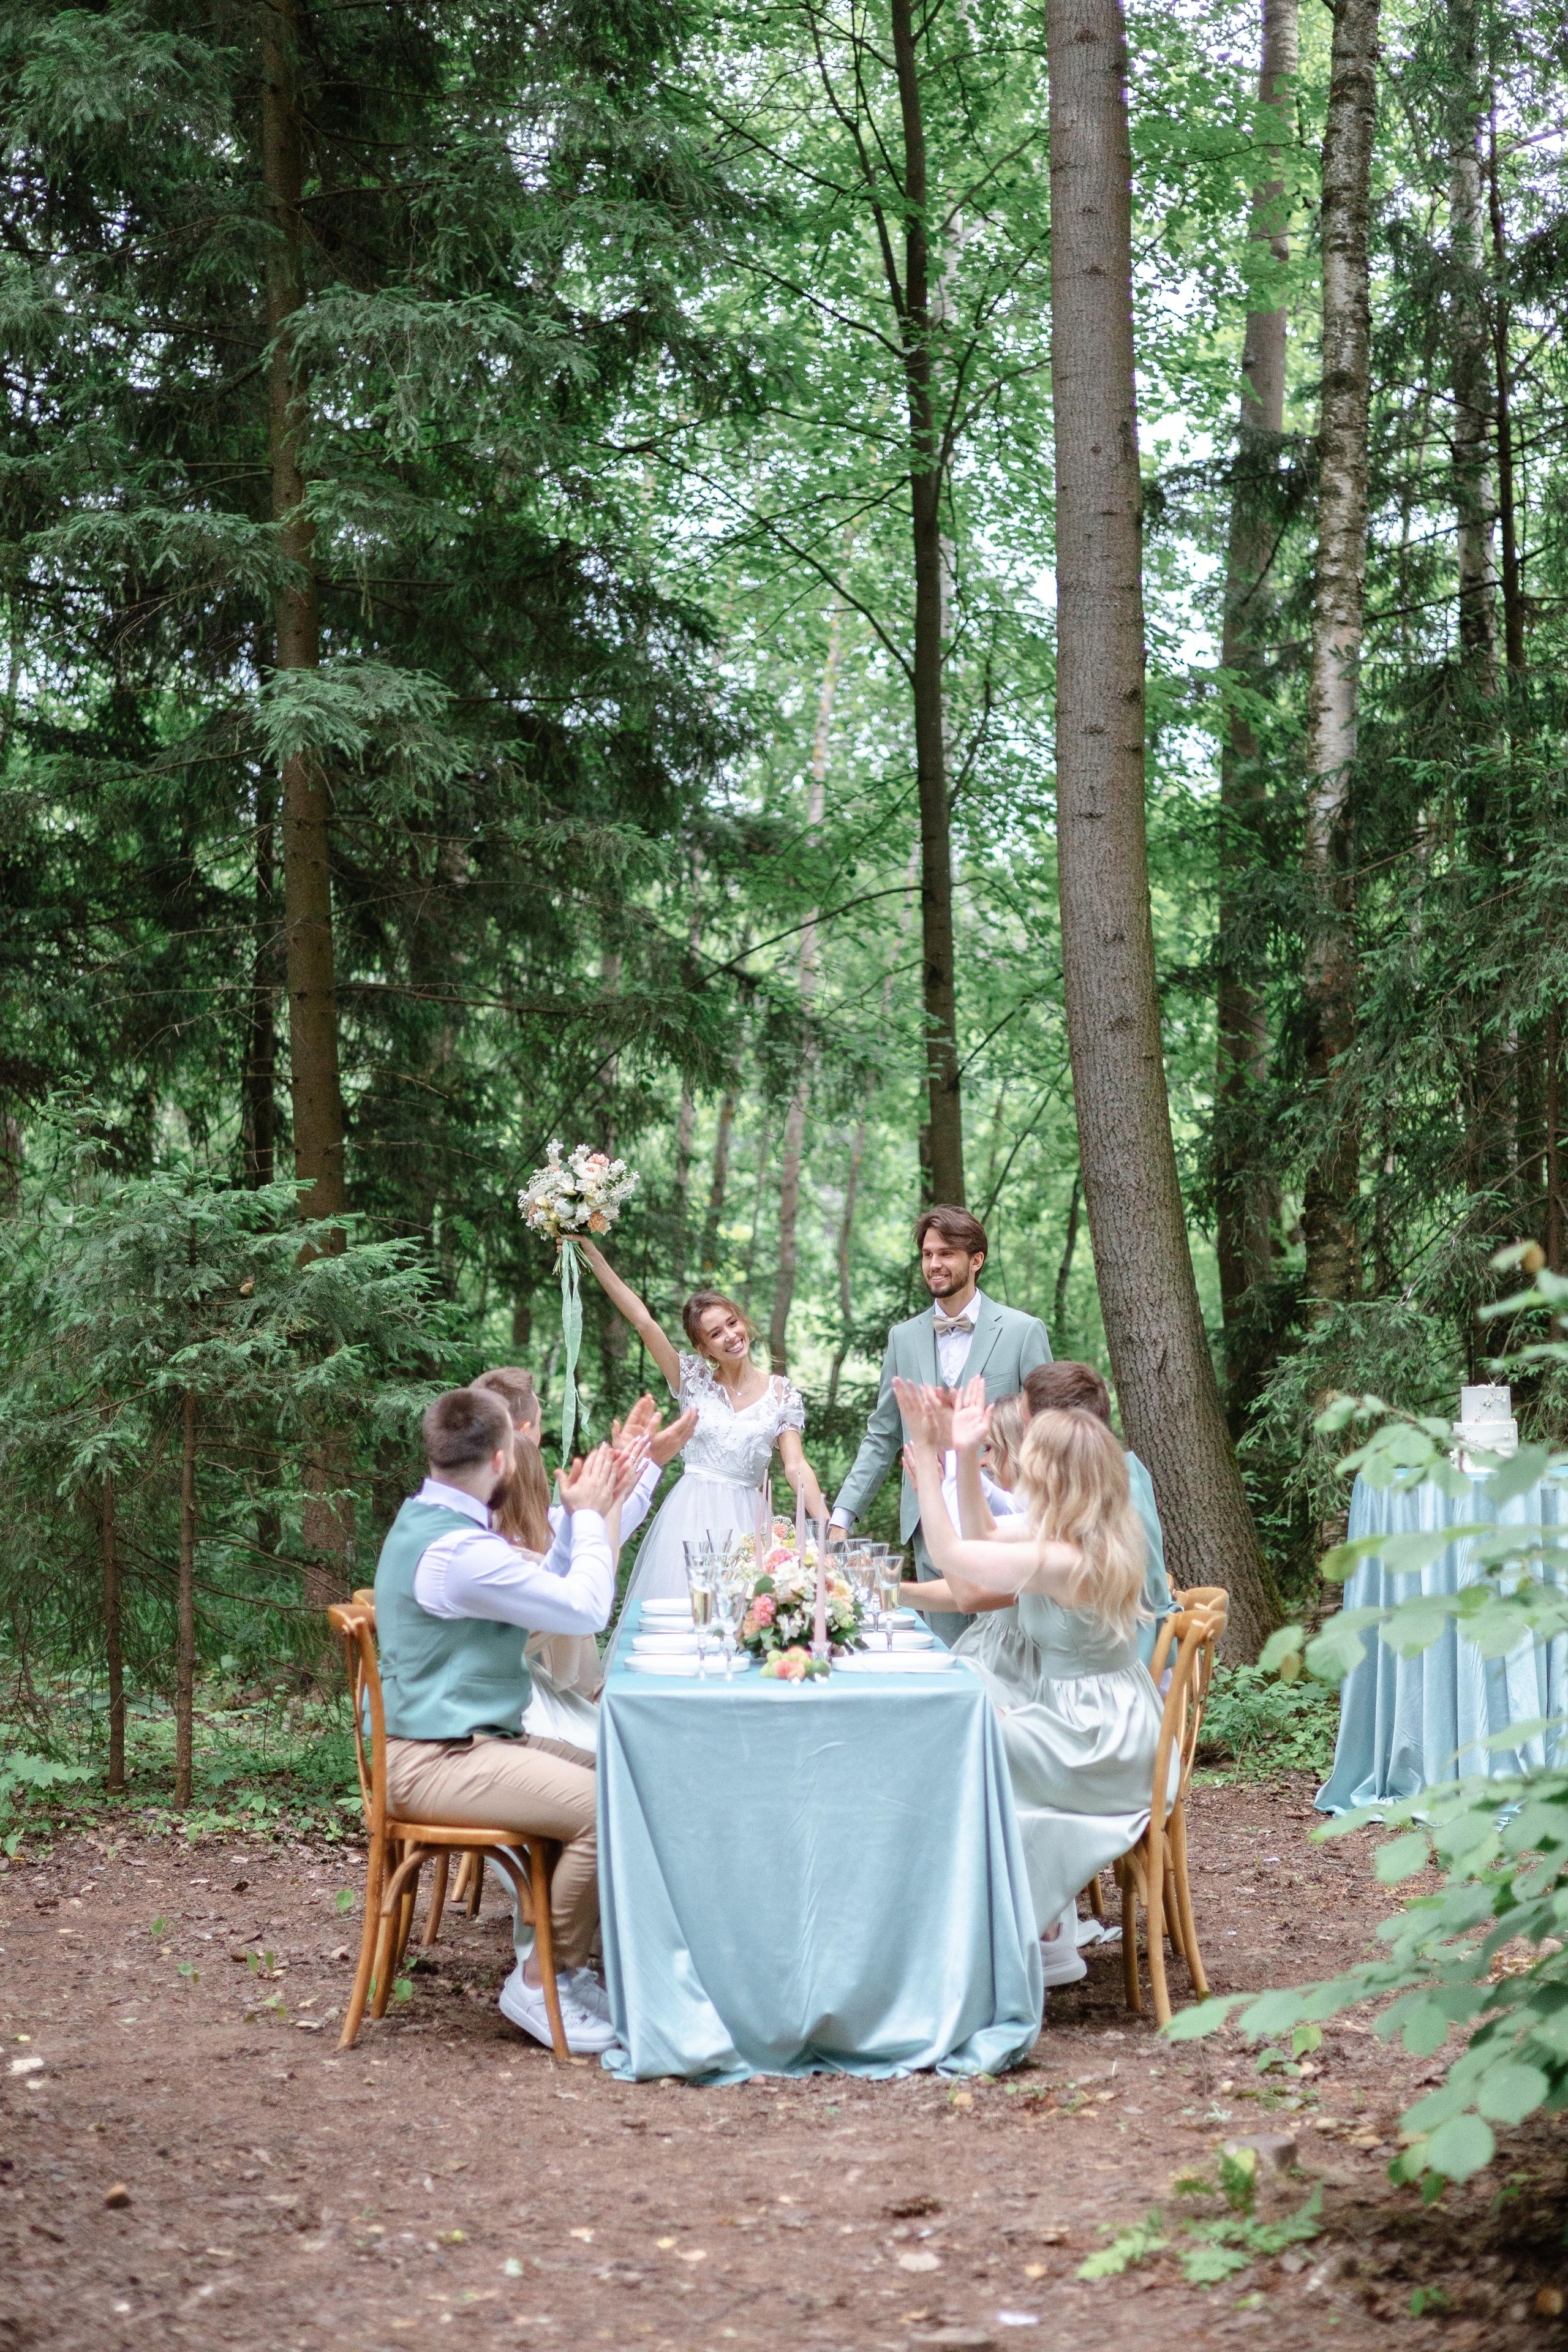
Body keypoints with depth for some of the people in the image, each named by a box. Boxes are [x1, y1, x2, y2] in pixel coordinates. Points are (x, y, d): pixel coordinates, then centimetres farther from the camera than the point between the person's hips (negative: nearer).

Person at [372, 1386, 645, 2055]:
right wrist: (588, 1515, -1)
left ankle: (545, 1947, 14)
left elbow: (551, 1585, 21)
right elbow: (587, 1609, -16)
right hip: (436, 1763, -11)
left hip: (462, 1741, 11)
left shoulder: (426, 1518, 12)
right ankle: (540, 1982, -7)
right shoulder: (458, 1551, -22)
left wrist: (593, 1509, 14)